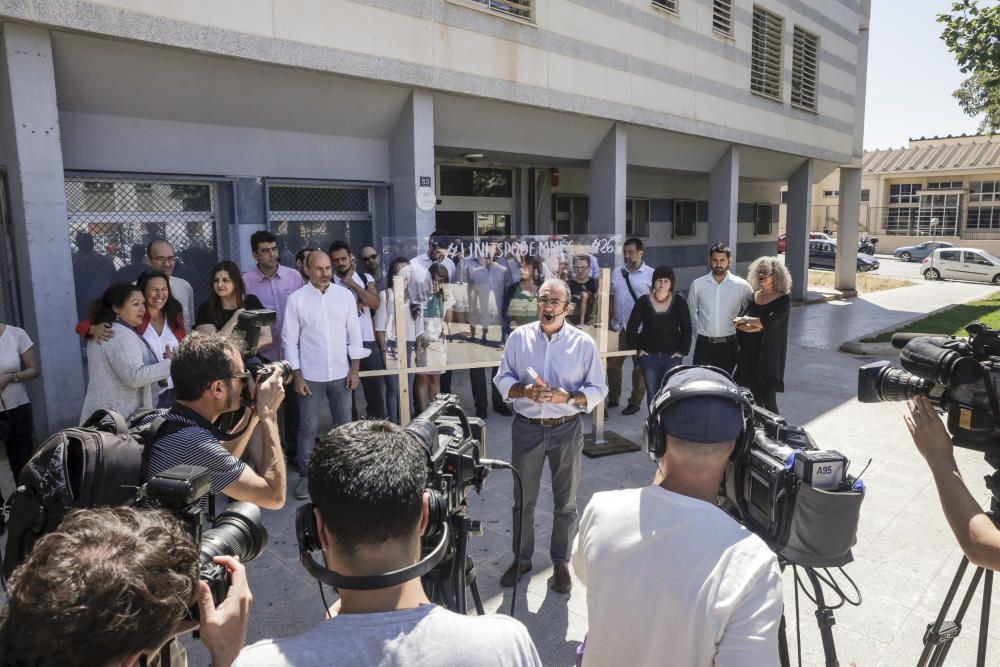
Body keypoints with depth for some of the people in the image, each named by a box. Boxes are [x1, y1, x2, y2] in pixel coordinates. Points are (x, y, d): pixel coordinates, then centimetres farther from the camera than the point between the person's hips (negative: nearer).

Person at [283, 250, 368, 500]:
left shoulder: (345, 295, -1)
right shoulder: (296, 299, -6)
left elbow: (354, 334, 2)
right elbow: (290, 340, -4)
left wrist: (354, 370, -1)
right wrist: (296, 376, -7)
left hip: (341, 374, 2)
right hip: (310, 376, -2)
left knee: (344, 425, 13)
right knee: (308, 428, 5)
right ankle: (305, 476, 19)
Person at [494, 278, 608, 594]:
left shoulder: (584, 343, -5)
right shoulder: (519, 337, -1)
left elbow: (597, 390, -3)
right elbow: (502, 379, 1)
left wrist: (566, 397, -21)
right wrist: (526, 390, -19)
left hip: (566, 429, -1)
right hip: (527, 428, 1)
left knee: (565, 502, 12)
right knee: (523, 499, 14)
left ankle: (561, 563, 31)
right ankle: (522, 558, 33)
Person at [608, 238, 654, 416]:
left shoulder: (651, 274, -6)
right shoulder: (616, 273, 7)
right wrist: (609, 320, 10)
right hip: (618, 327, 4)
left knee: (639, 367, 8)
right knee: (613, 363, 9)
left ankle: (635, 402, 20)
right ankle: (612, 398, 24)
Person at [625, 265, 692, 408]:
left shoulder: (679, 302, -2)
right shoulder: (643, 301, -2)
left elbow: (686, 329, 2)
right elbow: (631, 328, 2)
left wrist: (683, 351, -4)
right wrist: (636, 348, -2)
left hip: (672, 356, 0)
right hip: (648, 355, 1)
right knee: (652, 392, 6)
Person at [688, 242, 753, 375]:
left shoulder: (741, 285, -5)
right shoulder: (697, 284, -2)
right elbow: (691, 311, 12)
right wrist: (699, 330, 10)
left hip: (729, 345, 0)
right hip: (704, 345, 0)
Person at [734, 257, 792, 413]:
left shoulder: (783, 300, -6)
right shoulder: (753, 296, 9)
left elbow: (769, 322, -19)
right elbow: (739, 323, 0)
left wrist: (746, 320, -7)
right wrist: (758, 326, -16)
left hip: (770, 355, -5)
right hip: (750, 352, 5)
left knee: (768, 400, -5)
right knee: (754, 398, 9)